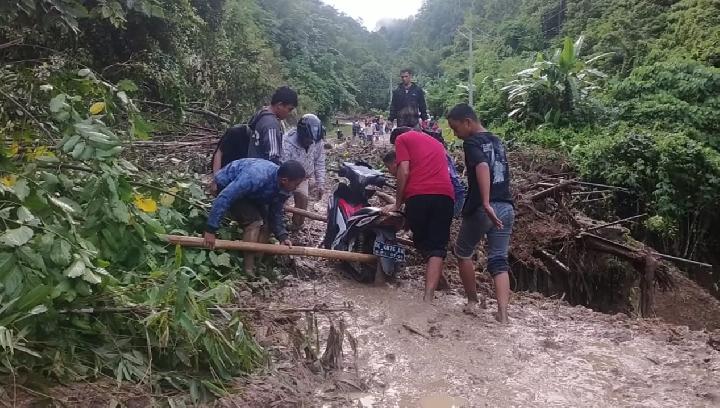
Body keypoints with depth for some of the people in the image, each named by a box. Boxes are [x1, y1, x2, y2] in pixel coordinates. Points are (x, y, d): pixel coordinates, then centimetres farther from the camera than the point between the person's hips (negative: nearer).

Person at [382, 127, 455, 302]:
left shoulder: (402, 138, 16)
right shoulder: (436, 143, 34)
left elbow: (404, 172, 3)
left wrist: (397, 204, 10)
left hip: (418, 195, -4)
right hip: (445, 195, 4)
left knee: (422, 243, 17)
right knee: (437, 247, -2)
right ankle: (428, 298, -11)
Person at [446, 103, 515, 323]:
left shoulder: (472, 142, -9)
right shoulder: (497, 141, 16)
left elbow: (482, 167, -27)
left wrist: (486, 203, -36)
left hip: (482, 208, -7)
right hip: (506, 208, 7)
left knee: (463, 253, 16)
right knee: (499, 261, 6)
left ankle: (473, 301, 24)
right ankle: (502, 313, -4)